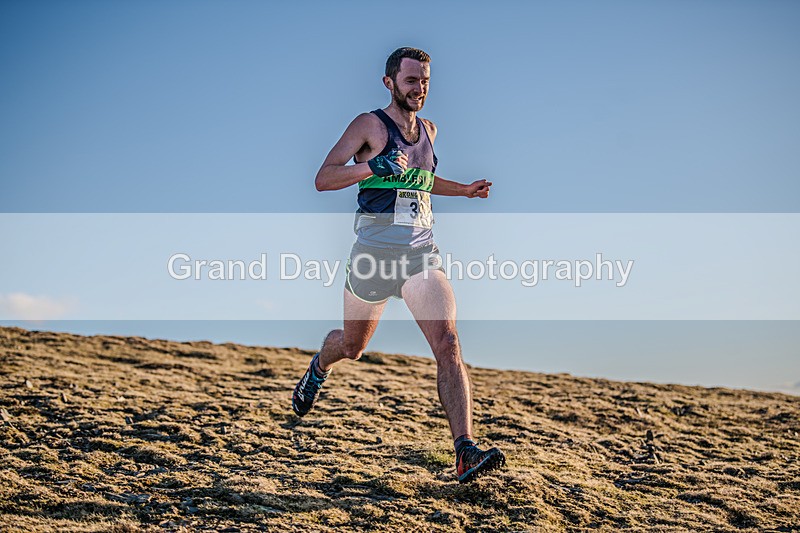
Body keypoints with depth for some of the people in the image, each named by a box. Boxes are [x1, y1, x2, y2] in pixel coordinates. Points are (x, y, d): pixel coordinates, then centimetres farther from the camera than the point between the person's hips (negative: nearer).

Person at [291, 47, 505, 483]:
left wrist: (465, 190, 19)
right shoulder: (370, 125, -5)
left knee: (447, 343, -16)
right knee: (352, 346, 16)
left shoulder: (428, 130, 14)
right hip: (375, 251, -4)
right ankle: (319, 367, 54)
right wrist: (373, 166, -28)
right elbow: (323, 179, -14)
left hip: (421, 252, 4)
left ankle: (466, 452, -22)